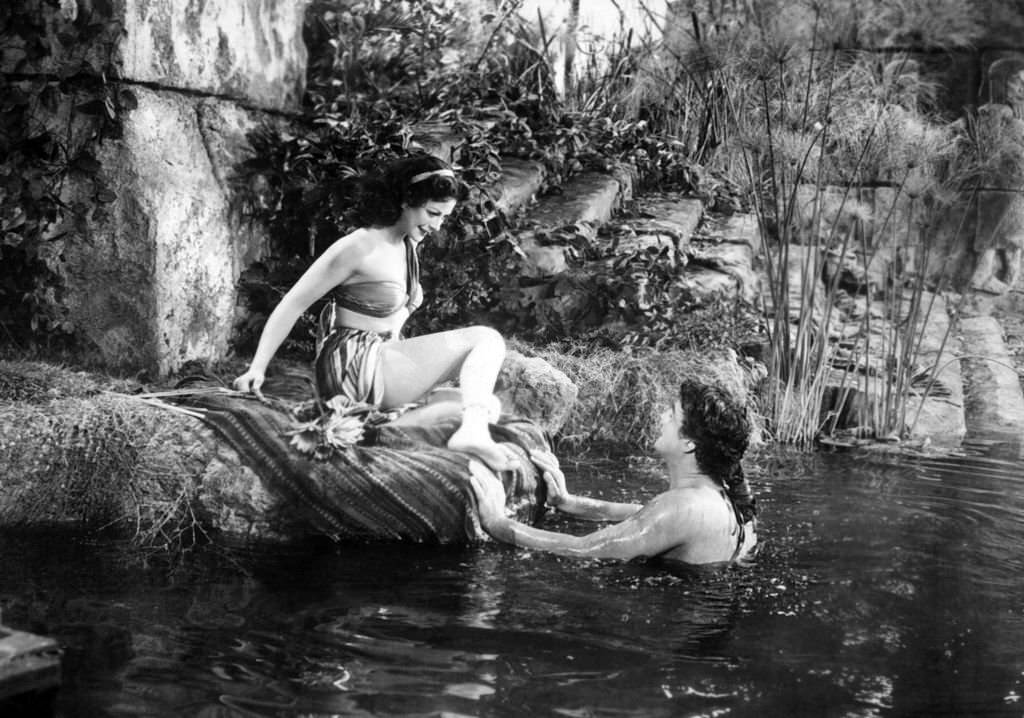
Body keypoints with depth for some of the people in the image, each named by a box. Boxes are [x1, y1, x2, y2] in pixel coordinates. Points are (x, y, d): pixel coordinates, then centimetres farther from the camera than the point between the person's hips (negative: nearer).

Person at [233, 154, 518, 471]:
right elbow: (292, 305, -12)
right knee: (486, 339, -19)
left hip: (382, 360, 9)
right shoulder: (360, 247, -13)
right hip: (353, 366, -9)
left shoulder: (408, 246, 12)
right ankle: (473, 431, -38)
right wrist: (257, 369, -17)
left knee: (487, 404, 9)